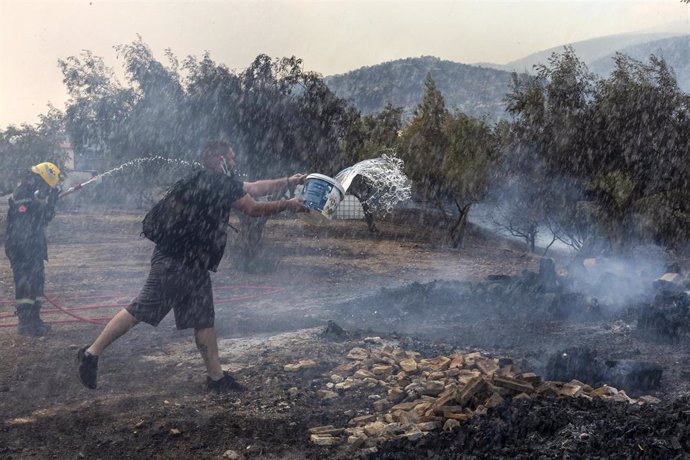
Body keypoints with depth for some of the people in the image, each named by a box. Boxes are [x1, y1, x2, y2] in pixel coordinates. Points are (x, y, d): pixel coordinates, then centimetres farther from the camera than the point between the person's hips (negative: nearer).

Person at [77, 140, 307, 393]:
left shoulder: (220, 183, 16)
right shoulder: (219, 183, -11)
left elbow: (254, 188, 27)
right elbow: (254, 209, -3)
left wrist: (289, 181, 28)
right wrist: (288, 205, 9)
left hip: (195, 264, 10)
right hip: (174, 260, -10)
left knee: (204, 320, 9)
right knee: (140, 311, -8)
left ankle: (217, 377, 14)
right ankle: (91, 354, 1)